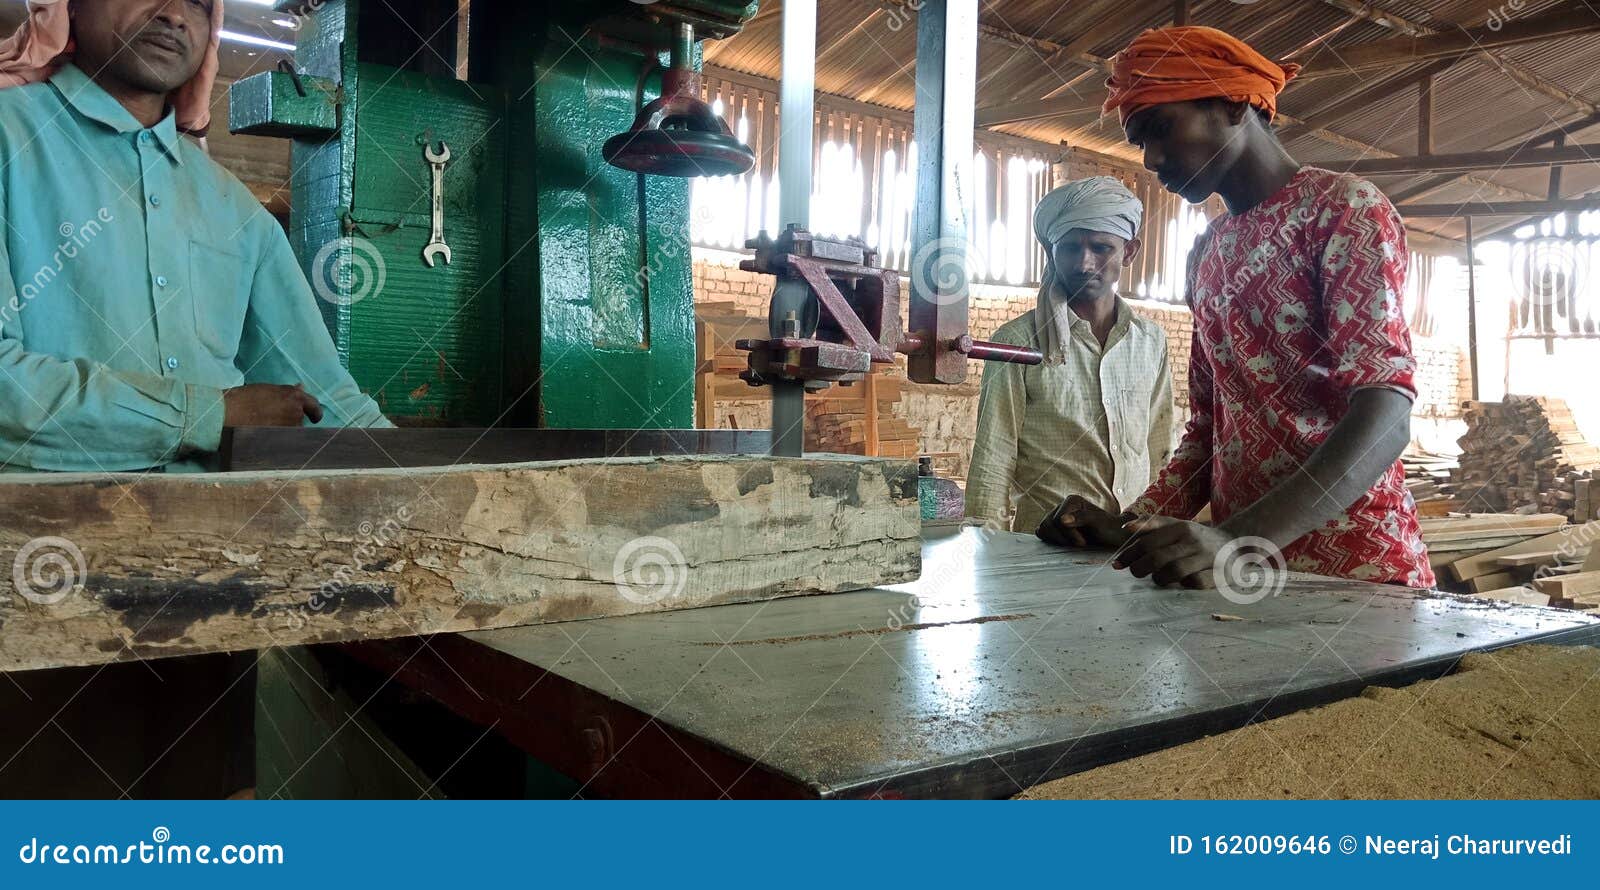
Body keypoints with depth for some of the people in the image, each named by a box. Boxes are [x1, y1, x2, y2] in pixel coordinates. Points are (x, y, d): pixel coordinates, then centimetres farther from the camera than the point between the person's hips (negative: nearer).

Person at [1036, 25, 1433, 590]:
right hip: (1238, 570, 6)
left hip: (1353, 571, -6)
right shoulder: (1206, 254, 15)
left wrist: (1238, 543, -31)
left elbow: (1385, 418, -18)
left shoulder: (1343, 208, -7)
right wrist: (1132, 528, 1)